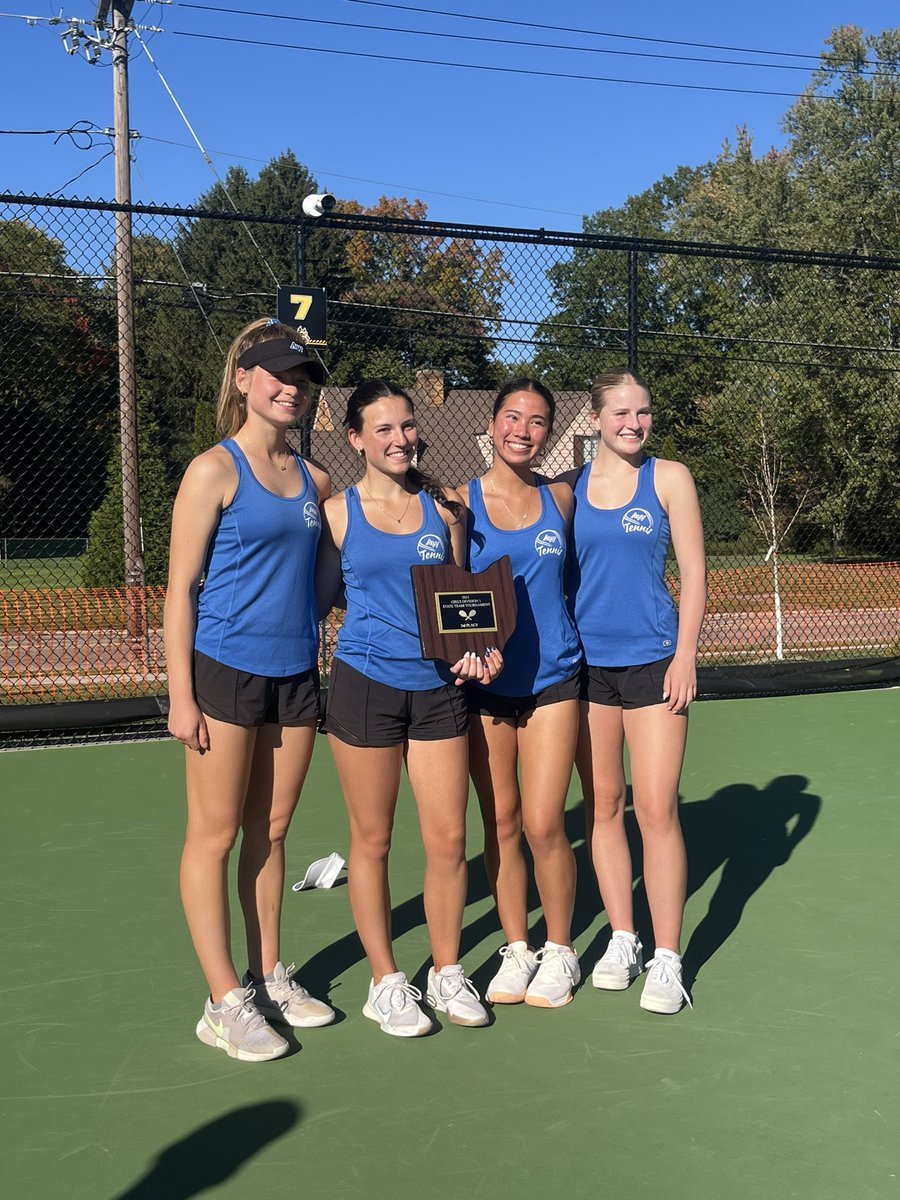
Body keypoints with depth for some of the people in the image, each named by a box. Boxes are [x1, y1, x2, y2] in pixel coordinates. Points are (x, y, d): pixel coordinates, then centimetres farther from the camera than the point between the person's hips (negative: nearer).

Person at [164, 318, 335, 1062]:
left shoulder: (314, 480, 11)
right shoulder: (215, 471, -6)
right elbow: (181, 587, -8)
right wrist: (181, 694, -13)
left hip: (296, 673, 6)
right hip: (225, 672, -6)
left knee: (270, 831, 13)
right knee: (215, 836, 2)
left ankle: (269, 977, 25)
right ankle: (225, 1003, 10)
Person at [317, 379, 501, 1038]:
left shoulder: (444, 506, 7)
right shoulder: (338, 513, 0)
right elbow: (317, 600, 5)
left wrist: (475, 651, -5)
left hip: (438, 687, 2)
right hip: (365, 686, -2)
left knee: (449, 839, 4)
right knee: (372, 841, 6)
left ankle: (447, 971, 24)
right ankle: (387, 982, 22)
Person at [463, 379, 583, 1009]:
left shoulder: (560, 498, 5)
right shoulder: (461, 501, -1)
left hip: (551, 678, 0)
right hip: (483, 681, 0)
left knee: (543, 824, -4)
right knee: (500, 824, 7)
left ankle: (559, 951, 17)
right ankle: (517, 950, 24)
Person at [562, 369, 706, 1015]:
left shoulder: (669, 477, 2)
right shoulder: (568, 487, 7)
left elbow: (694, 571, 0)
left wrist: (685, 655, -7)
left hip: (652, 659, -2)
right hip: (584, 661, 3)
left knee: (656, 810, -5)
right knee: (603, 804, 8)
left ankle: (666, 960, 5)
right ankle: (623, 940, 21)